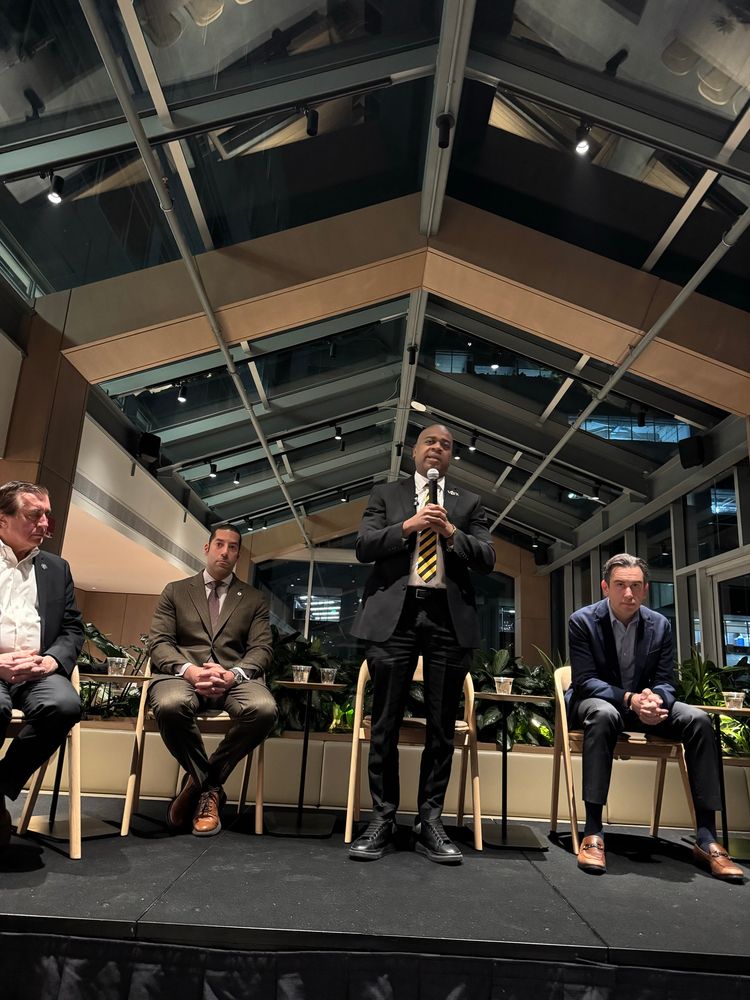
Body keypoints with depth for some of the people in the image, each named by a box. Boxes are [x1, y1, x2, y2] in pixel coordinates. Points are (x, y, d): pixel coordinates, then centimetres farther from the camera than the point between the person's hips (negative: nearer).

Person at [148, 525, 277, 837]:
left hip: (235, 677, 1)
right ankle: (210, 786, -8)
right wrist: (189, 670, -16)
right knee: (170, 705, -38)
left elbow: (261, 649, 7)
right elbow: (159, 642, 6)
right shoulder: (175, 591, 17)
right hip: (183, 673, 0)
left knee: (264, 708, -34)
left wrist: (232, 674, -17)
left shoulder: (253, 599, 18)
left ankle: (201, 782, -6)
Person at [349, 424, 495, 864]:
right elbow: (363, 547, 3)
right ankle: (383, 819, 13)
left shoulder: (469, 502, 16)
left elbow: (488, 559, 7)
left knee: (442, 727, 5)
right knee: (385, 724, 2)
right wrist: (408, 526, -10)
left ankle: (430, 821, 16)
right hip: (395, 614, -1)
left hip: (450, 617, 1)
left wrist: (451, 533, -9)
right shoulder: (386, 495, 14)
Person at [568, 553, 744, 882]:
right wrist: (629, 699, -34)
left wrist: (655, 699, -27)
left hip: (644, 703, 4)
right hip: (597, 702, -4)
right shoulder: (583, 621, -13)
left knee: (697, 719, -22)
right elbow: (585, 681, -17)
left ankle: (706, 839, -17)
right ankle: (592, 831, -35)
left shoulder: (660, 625, -1)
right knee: (604, 714, -40)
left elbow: (666, 682, -1)